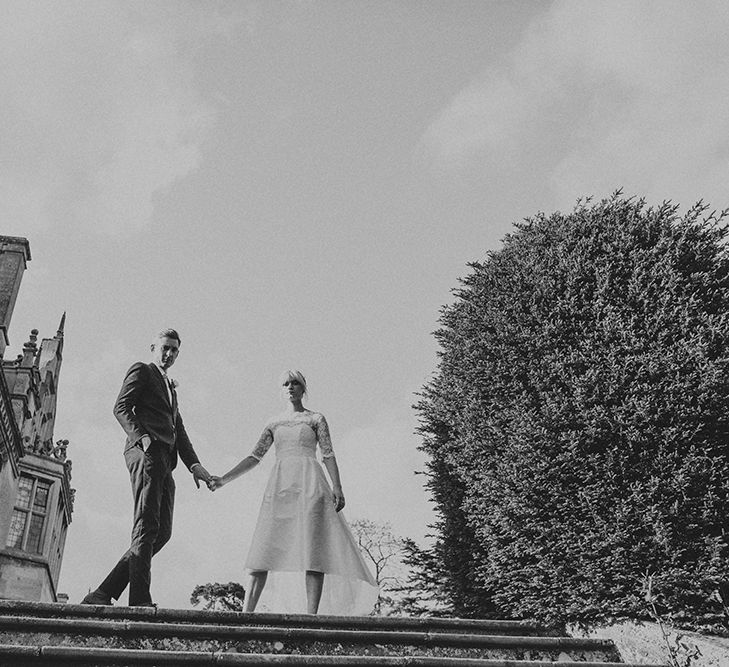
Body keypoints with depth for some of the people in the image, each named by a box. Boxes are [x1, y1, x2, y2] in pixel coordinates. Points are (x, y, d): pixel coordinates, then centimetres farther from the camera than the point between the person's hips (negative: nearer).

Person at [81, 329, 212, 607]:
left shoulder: (170, 388, 34)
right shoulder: (141, 371, 11)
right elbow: (121, 408, -4)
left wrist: (194, 464, 8)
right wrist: (141, 437, -21)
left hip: (164, 461, 8)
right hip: (146, 451, -8)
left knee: (161, 532, -2)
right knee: (146, 527, -17)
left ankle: (102, 595, -2)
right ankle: (140, 601, -22)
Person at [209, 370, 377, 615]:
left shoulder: (316, 418, 12)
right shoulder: (274, 424, 19)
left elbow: (328, 455, 4)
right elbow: (254, 457, 17)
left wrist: (337, 486, -10)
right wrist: (223, 479, 9)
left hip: (308, 484, -2)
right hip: (279, 485, 3)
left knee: (313, 548, -12)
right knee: (264, 549, -7)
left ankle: (311, 613, -13)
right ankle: (247, 612, -8)